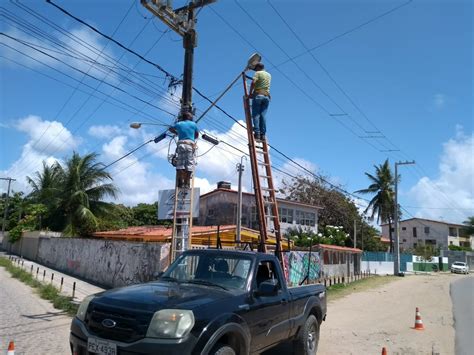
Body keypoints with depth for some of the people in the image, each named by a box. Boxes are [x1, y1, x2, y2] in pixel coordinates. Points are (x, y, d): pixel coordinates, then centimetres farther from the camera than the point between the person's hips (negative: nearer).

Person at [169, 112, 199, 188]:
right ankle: (187, 182, -12)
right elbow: (197, 135, 21)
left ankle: (181, 182, -12)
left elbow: (171, 129, 33)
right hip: (190, 144, -1)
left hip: (181, 144, 2)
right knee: (189, 164, -4)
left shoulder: (179, 124, 17)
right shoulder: (193, 124, 12)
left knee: (180, 164, -1)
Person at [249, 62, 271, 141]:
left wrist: (250, 93, -5)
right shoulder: (269, 75, 23)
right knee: (263, 115, 0)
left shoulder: (258, 73, 3)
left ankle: (257, 133, -17)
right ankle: (263, 134, -8)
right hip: (266, 96, 5)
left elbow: (253, 82, -13)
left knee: (256, 115, -7)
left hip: (258, 95, -5)